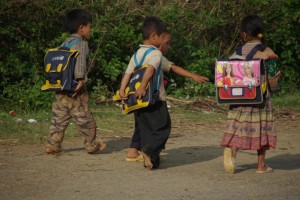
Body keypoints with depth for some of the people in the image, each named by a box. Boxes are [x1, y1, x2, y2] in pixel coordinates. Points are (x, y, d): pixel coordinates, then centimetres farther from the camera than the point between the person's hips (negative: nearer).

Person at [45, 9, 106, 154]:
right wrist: (81, 80, -25)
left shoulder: (64, 44, 17)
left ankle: (52, 145, 6)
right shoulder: (81, 43, -7)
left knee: (59, 119, 9)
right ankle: (92, 145, 12)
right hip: (75, 88, -7)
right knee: (84, 119, 3)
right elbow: (80, 61, -22)